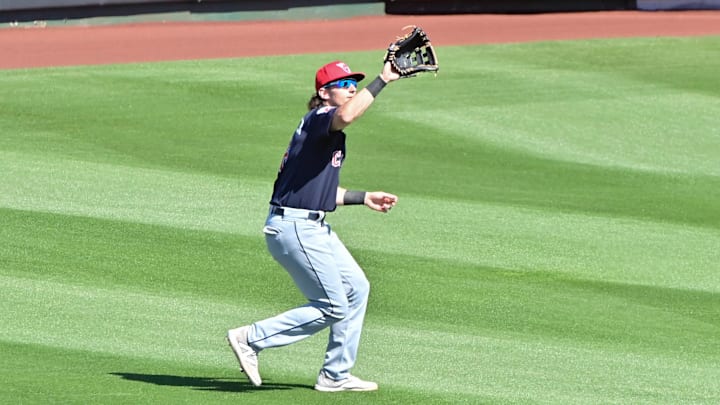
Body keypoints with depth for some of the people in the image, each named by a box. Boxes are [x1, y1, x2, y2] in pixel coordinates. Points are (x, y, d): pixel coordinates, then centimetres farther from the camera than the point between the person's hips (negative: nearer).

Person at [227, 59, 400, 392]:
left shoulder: (331, 133, 18)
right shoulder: (318, 119, -13)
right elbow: (345, 115, -39)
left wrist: (363, 198, 25)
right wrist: (382, 80, -34)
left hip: (313, 228, 11)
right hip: (293, 227, -11)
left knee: (356, 288, 16)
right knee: (333, 308, -6)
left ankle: (335, 376, 23)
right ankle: (250, 339, 1)